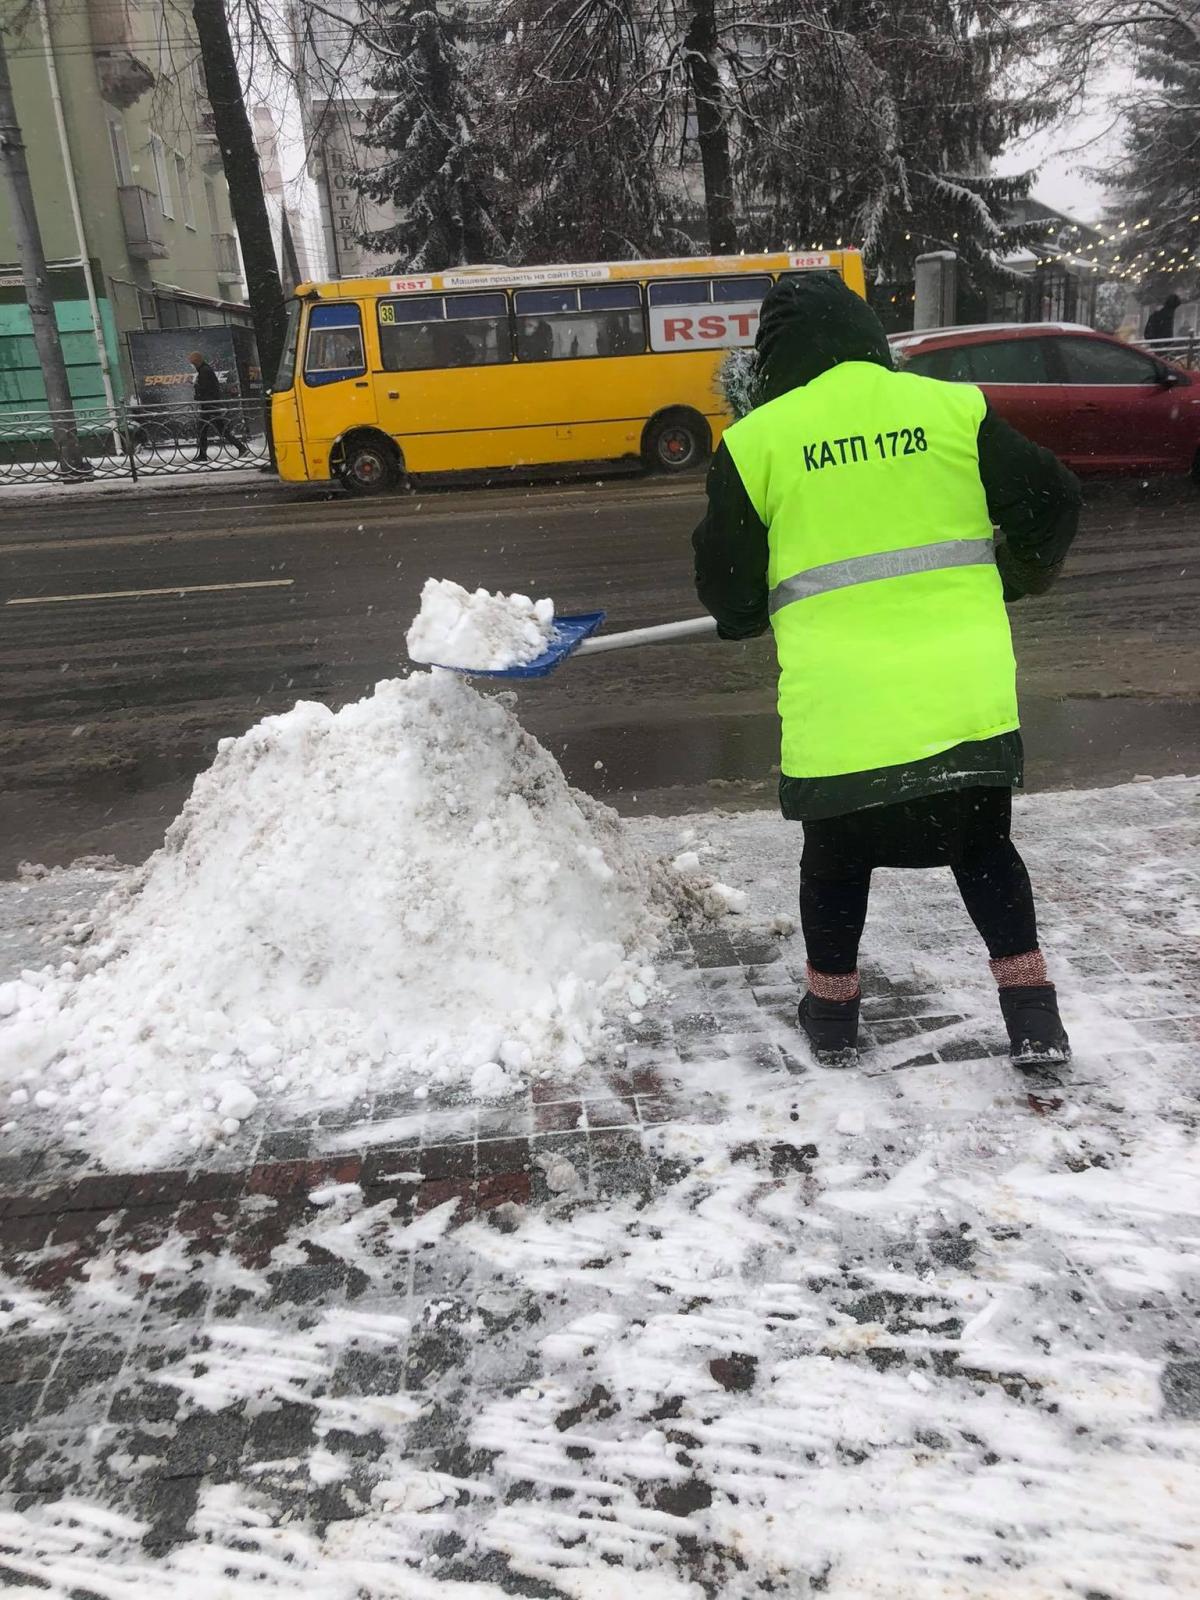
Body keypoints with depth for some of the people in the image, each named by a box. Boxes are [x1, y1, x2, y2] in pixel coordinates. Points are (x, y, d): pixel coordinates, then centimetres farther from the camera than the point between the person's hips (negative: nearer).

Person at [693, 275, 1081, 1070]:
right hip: (970, 693, 2)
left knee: (838, 856, 20)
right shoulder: (953, 407, 3)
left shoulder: (756, 442, -1)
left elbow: (728, 592, 4)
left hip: (838, 704, -2)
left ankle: (832, 1013, 31)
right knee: (985, 845, 22)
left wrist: (746, 615, 27)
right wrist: (1018, 576, 25)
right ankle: (1034, 1016, 22)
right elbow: (1051, 504, 5)